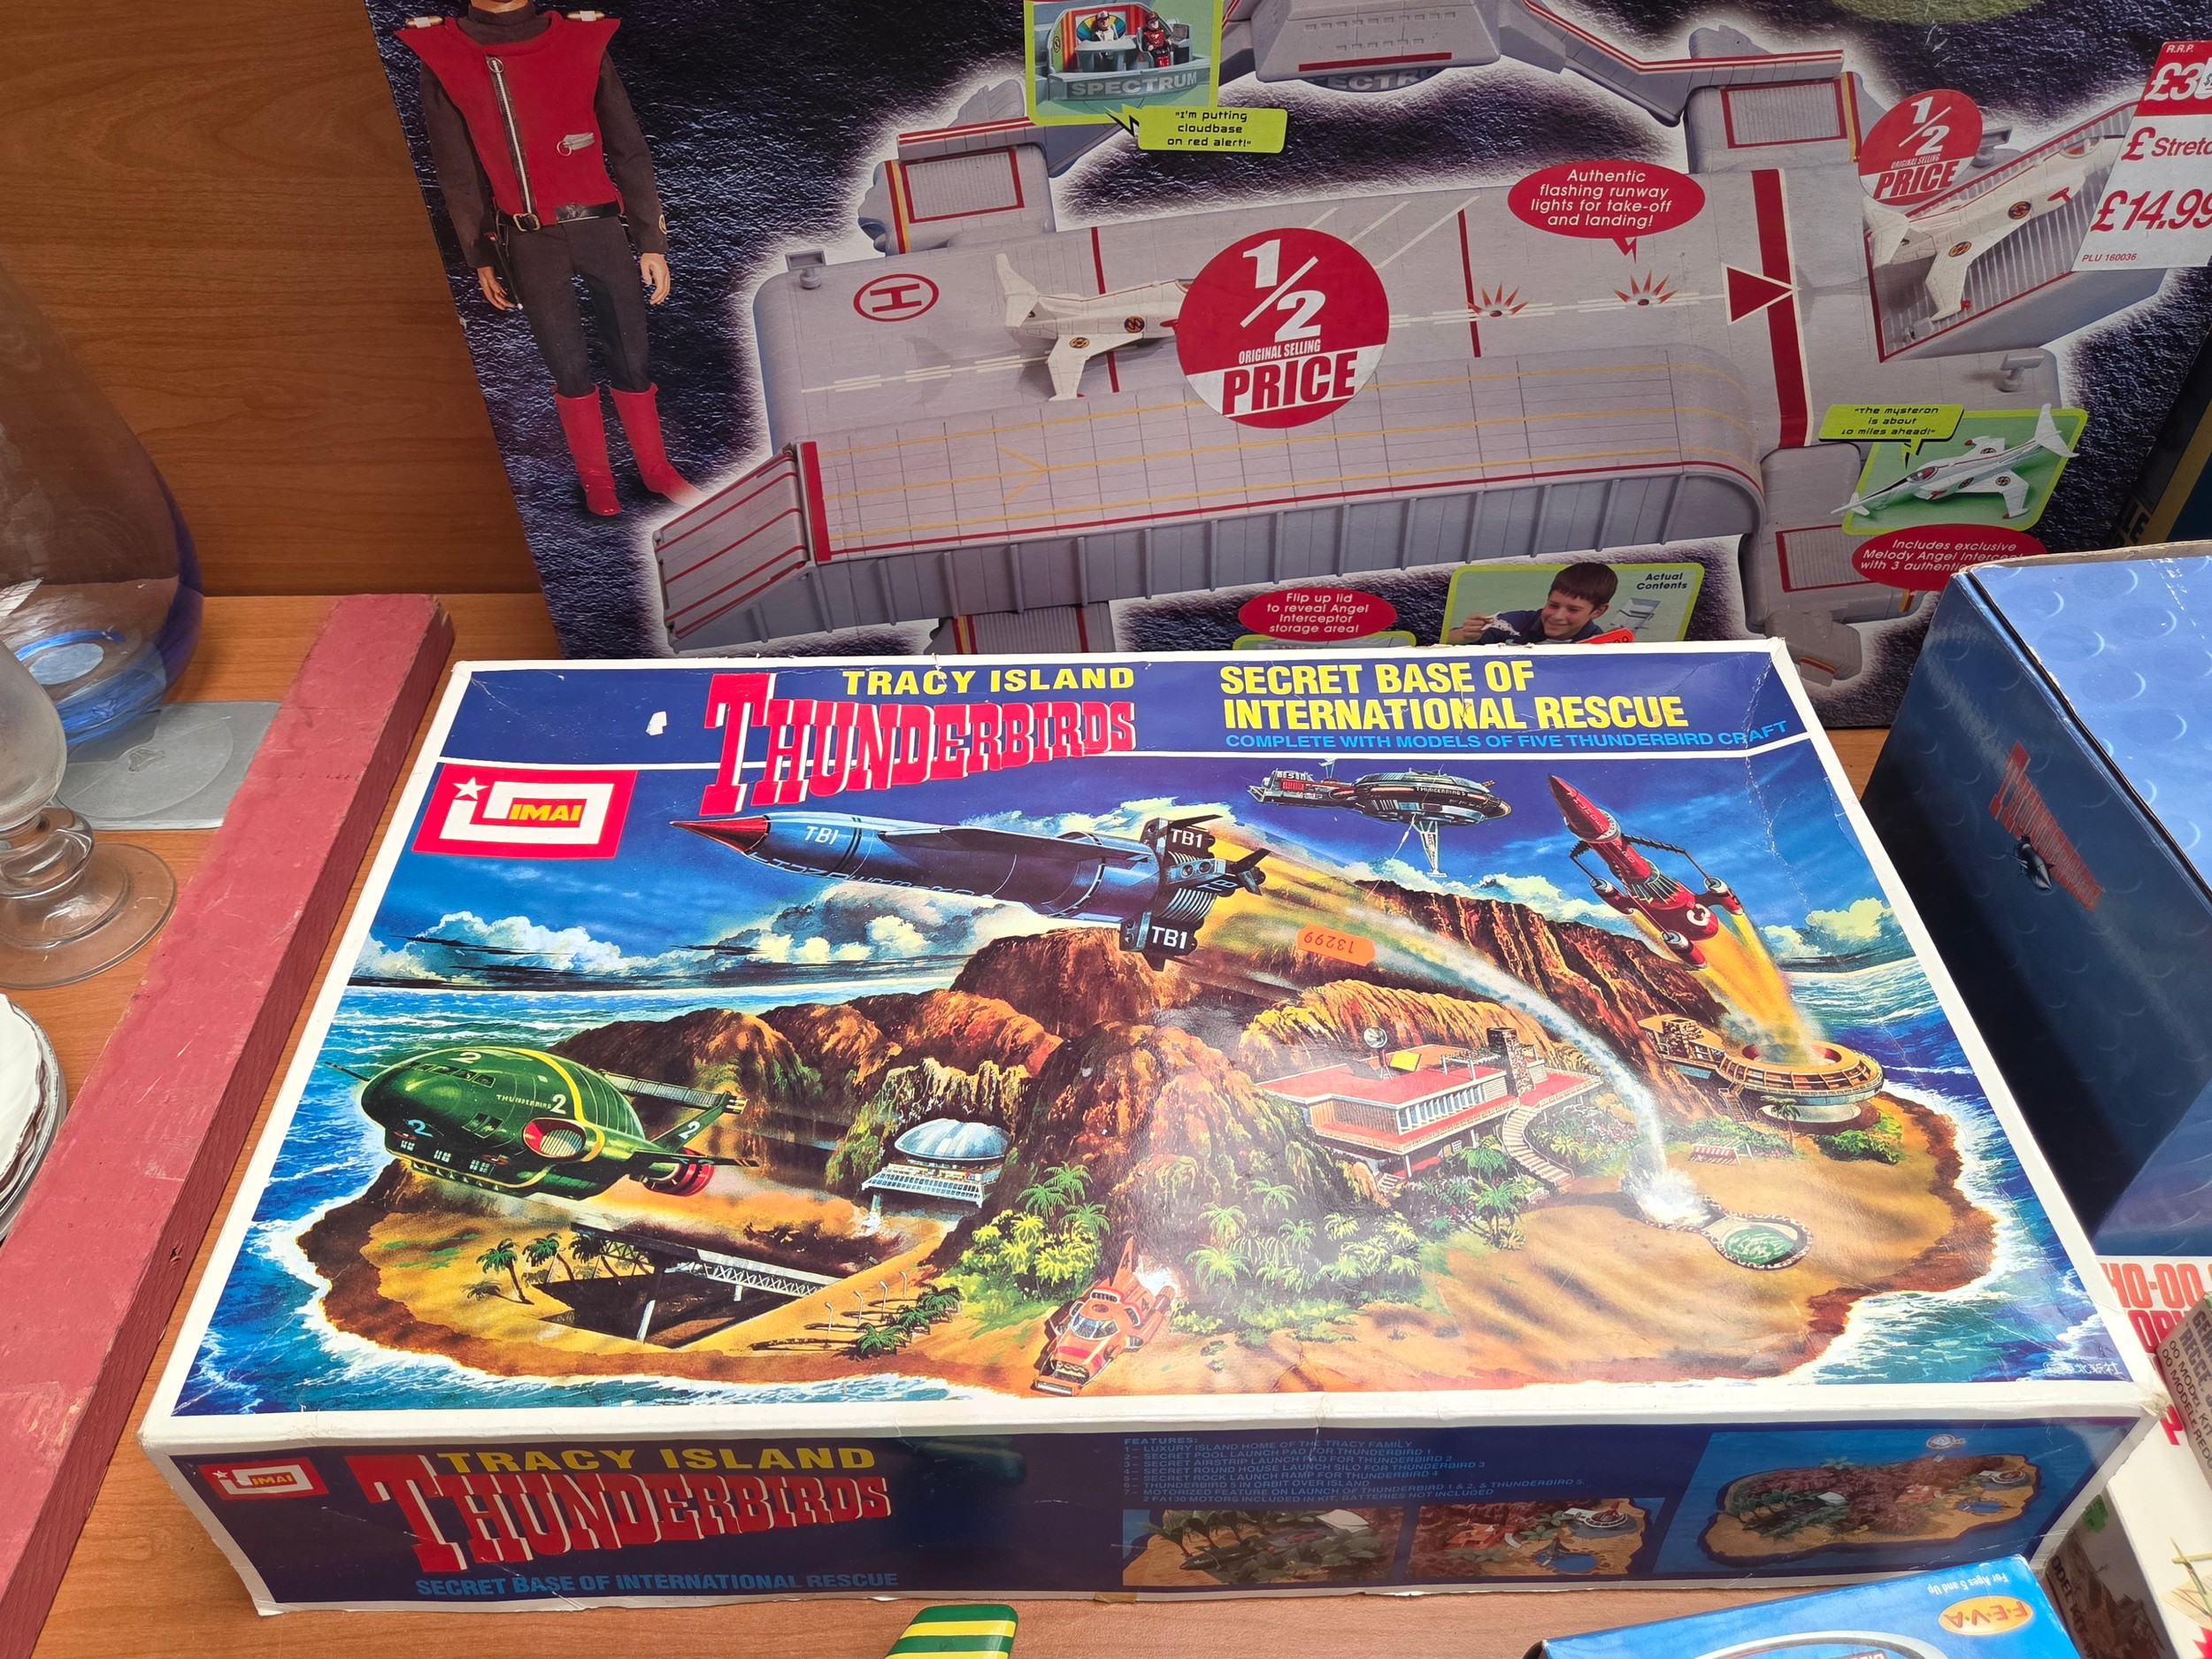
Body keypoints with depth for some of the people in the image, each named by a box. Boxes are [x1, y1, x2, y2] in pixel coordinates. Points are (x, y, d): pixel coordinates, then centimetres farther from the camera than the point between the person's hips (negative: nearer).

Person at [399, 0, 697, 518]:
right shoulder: (440, 55, -1)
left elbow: (629, 151, 2)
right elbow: (458, 173, 5)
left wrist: (651, 242, 1)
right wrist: (480, 258, 8)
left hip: (601, 228, 0)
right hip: (527, 246, 0)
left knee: (631, 358, 6)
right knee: (570, 368, 4)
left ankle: (655, 466, 23)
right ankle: (595, 477, 21)